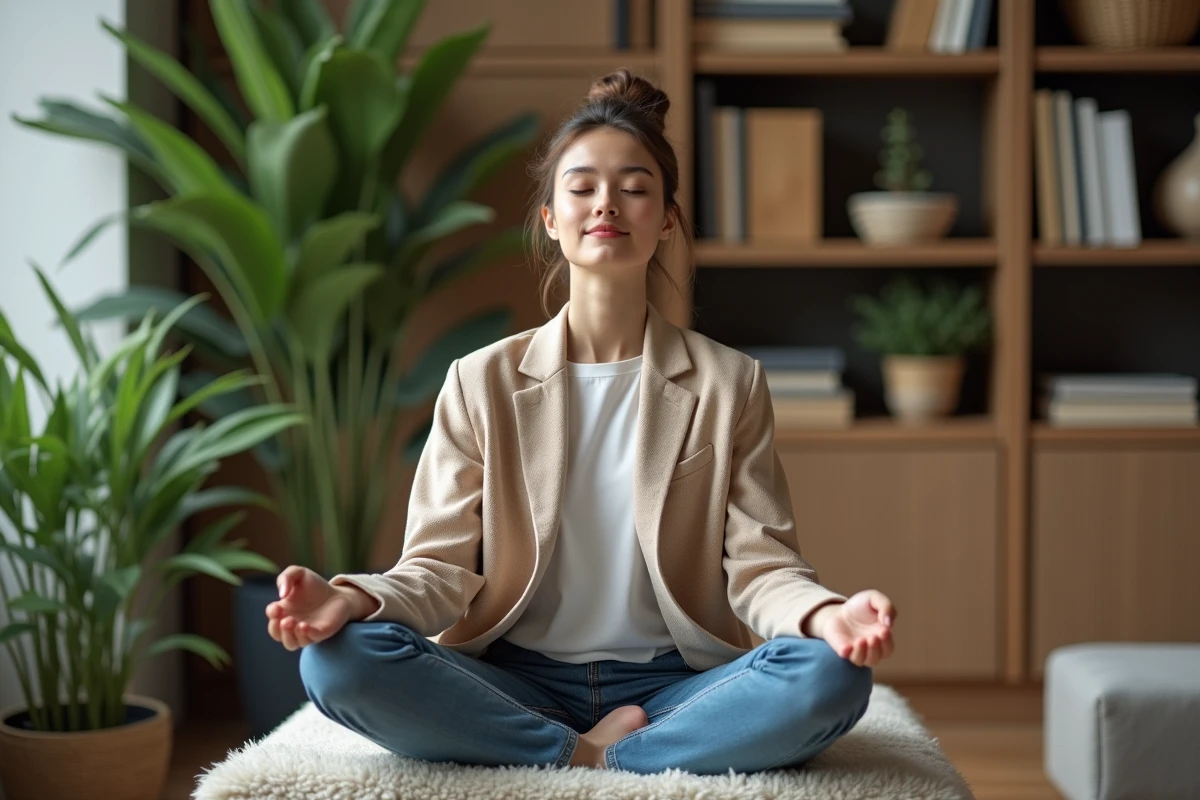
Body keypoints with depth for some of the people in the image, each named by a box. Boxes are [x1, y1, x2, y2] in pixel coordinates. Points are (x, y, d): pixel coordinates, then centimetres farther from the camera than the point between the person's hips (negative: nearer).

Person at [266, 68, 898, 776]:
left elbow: (761, 565, 0)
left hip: (672, 685, 0)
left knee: (832, 677, -30)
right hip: (516, 683, 1)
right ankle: (588, 755, -17)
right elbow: (441, 568, 1)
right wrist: (354, 599, -23)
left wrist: (825, 614, -25)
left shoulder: (730, 385, 6)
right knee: (337, 658, -27)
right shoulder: (482, 383, 6)